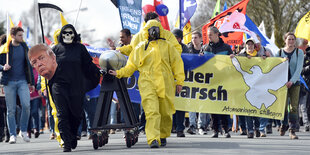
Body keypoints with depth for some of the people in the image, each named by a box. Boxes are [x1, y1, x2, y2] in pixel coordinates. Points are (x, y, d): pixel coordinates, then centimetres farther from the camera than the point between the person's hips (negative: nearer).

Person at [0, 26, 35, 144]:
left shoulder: (24, 47, 9)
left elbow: (28, 65, 15)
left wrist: (31, 82, 12)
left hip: (22, 81, 2)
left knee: (26, 105, -14)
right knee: (11, 110, 1)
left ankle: (23, 131, 3)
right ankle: (12, 135, 9)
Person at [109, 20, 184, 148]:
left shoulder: (167, 46, 13)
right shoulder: (140, 48, 13)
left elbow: (177, 63, 11)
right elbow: (131, 66, 19)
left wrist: (179, 81, 5)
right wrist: (119, 73, 8)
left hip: (165, 84, 1)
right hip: (147, 84, -1)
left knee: (165, 113, 7)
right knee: (152, 112, -16)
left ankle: (163, 136, 28)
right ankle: (153, 139, -24)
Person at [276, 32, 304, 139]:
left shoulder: (299, 52, 2)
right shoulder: (280, 52, 6)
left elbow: (299, 68, -8)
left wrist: (291, 81, -19)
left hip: (295, 82, -1)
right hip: (282, 82, 1)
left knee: (294, 107, -8)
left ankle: (292, 131, -8)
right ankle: (283, 125, 22)